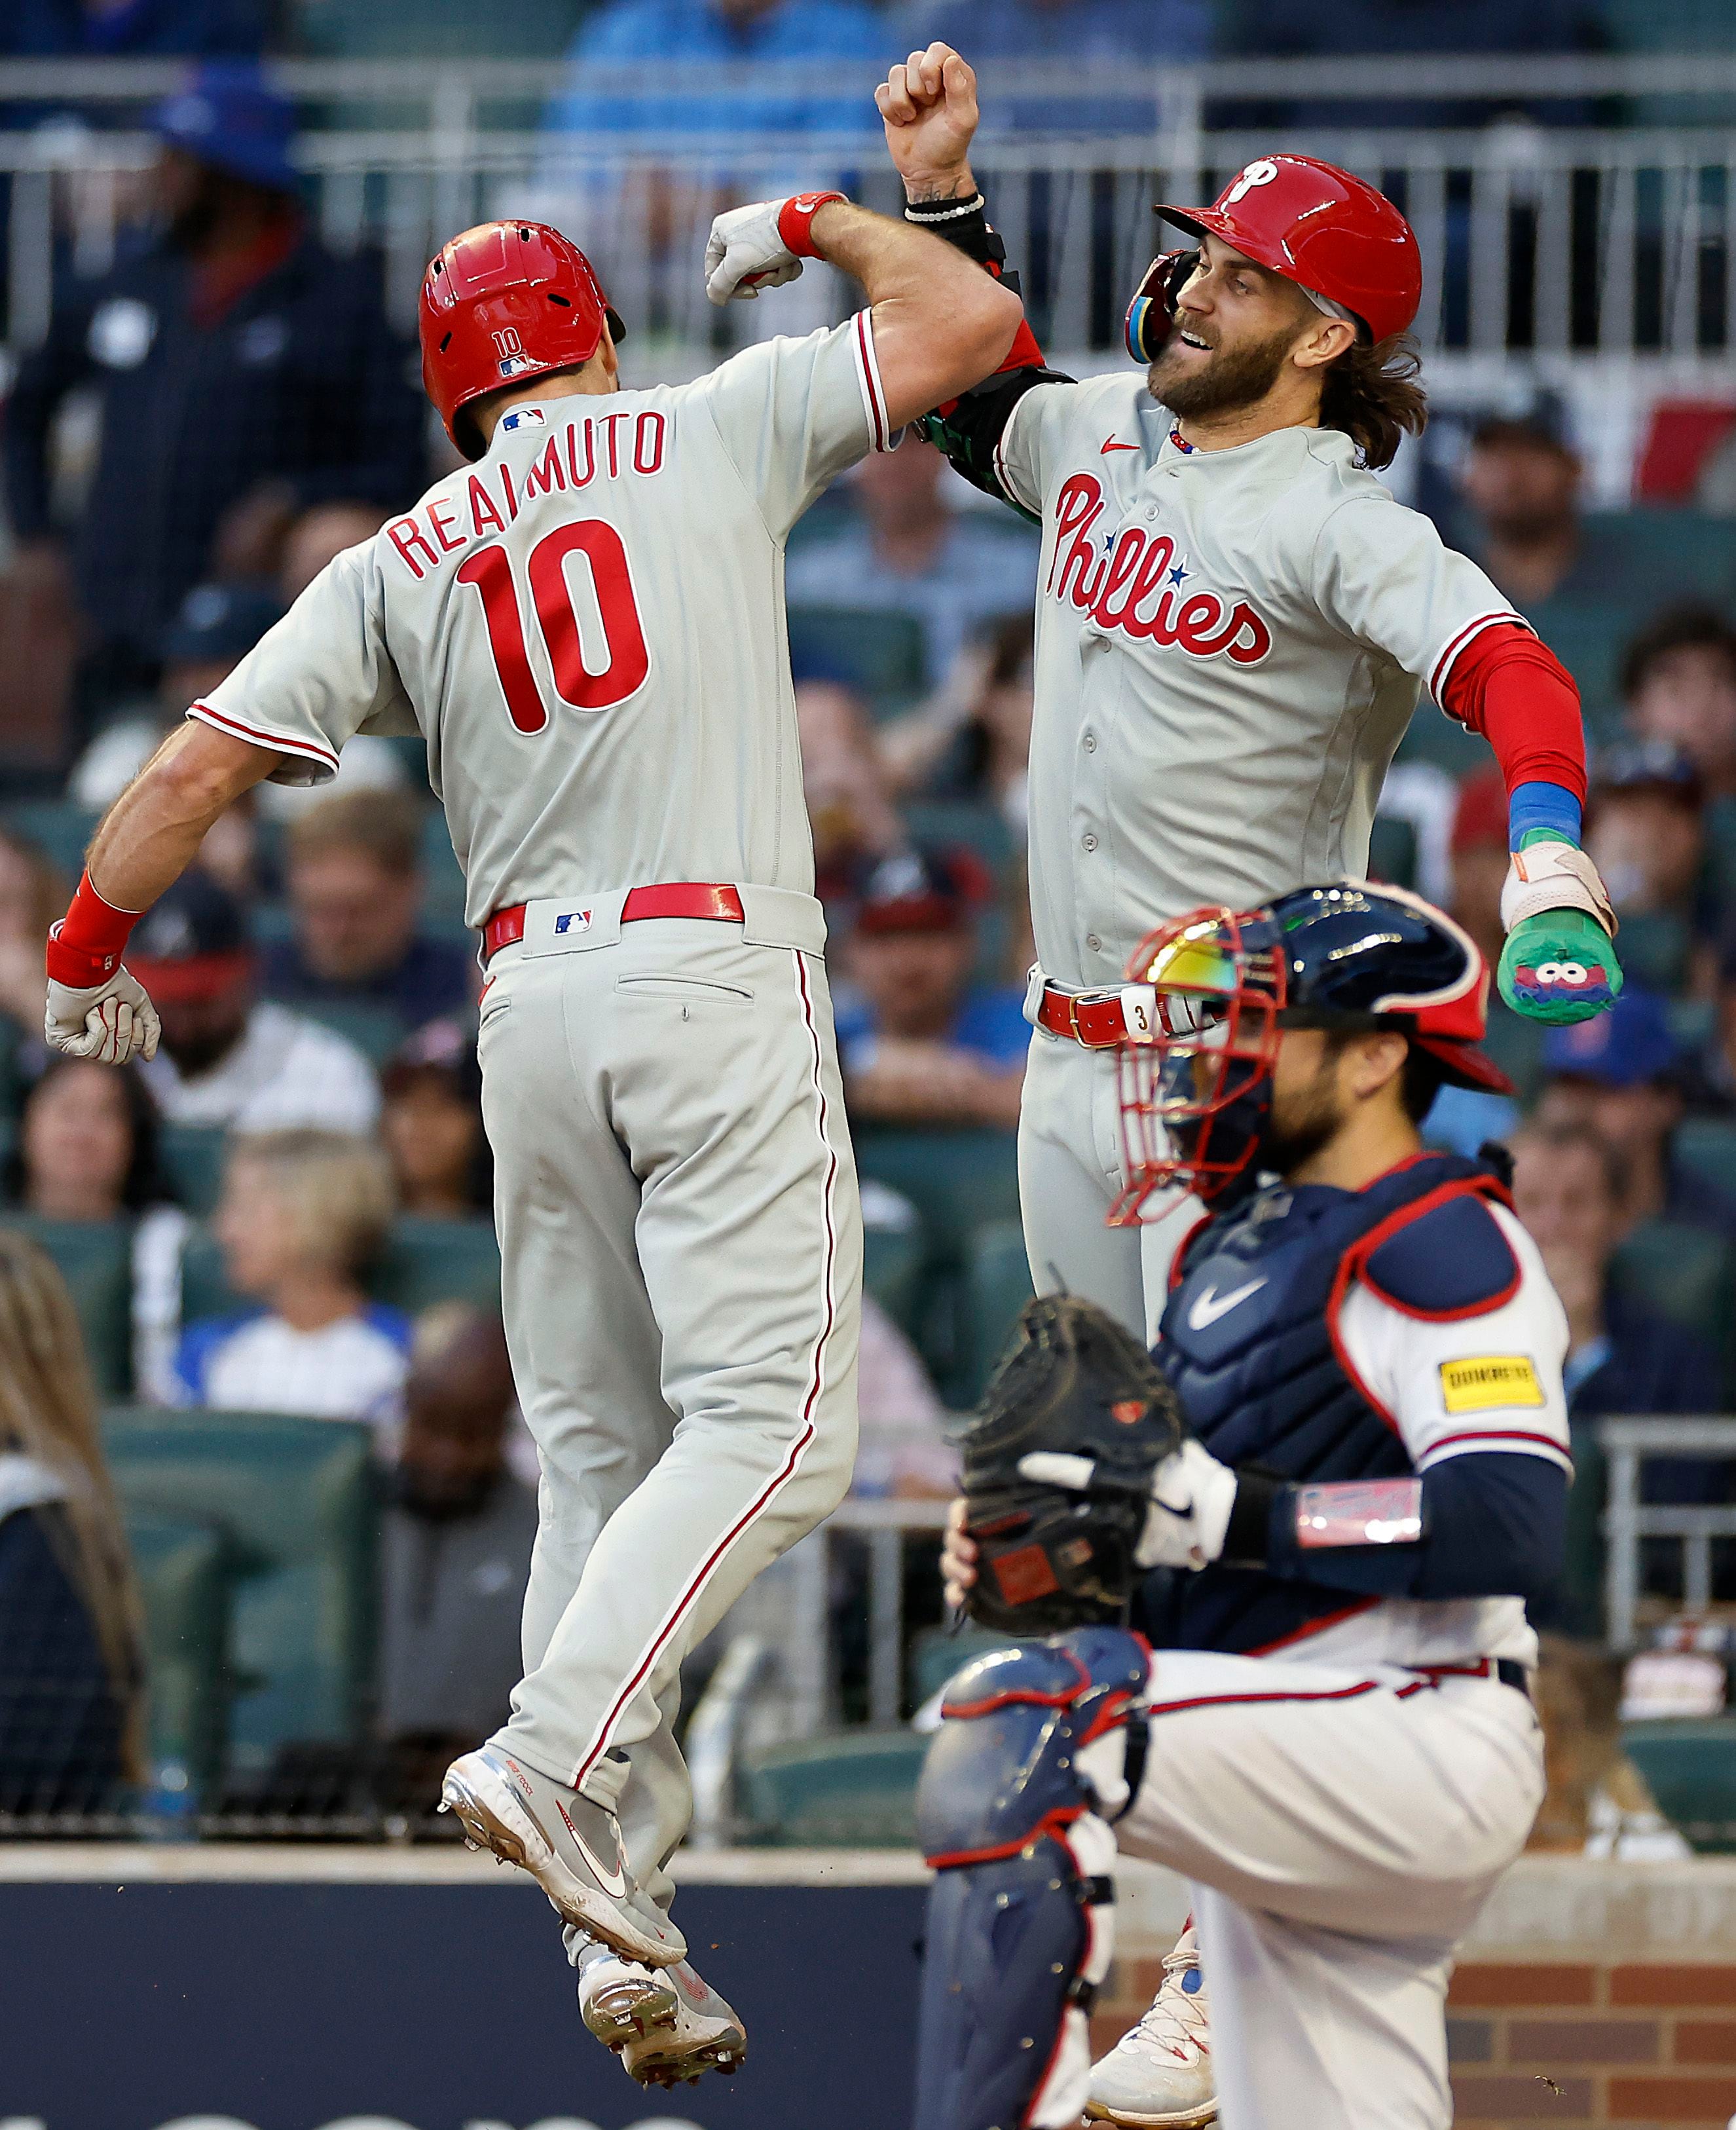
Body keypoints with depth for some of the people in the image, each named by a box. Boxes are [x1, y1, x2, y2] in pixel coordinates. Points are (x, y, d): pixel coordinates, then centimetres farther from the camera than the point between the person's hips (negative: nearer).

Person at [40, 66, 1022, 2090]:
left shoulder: (402, 562, 12)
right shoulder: (707, 434, 5)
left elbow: (200, 761, 6)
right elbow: (968, 322, 6)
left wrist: (86, 956, 18)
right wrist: (812, 226, 23)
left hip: (532, 1001, 4)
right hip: (715, 968, -4)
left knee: (599, 1456, 7)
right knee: (769, 1421, -8)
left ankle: (623, 1941, 1)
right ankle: (554, 1752, -27)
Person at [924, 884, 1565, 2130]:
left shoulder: (1440, 1245, -9)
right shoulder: (1238, 1245, 20)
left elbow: (1513, 1525, -23)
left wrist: (1224, 1512, -23)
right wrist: (1071, 1569, 3)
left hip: (1429, 1744, -10)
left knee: (1022, 1728, -27)